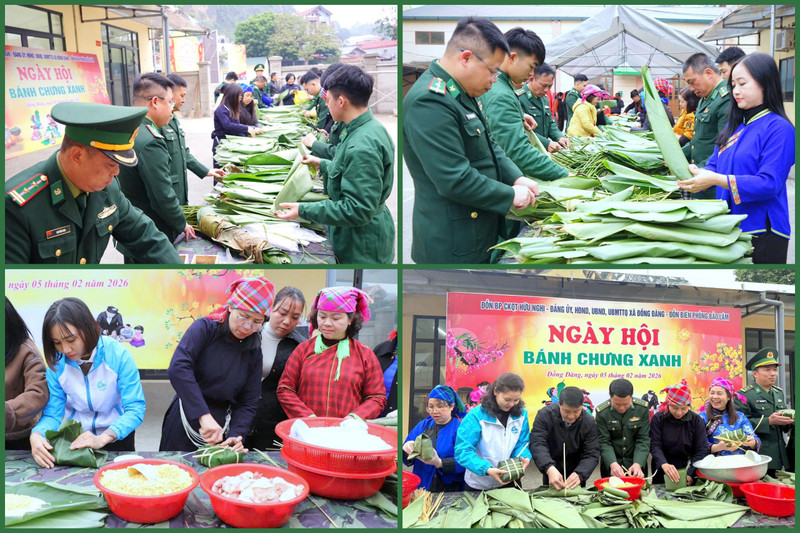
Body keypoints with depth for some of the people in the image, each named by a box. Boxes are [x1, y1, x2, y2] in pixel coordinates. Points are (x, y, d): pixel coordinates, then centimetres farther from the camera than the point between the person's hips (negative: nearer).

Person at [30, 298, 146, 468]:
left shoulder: (118, 355, -17)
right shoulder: (56, 363, -8)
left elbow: (135, 409, -18)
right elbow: (52, 414, -5)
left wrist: (102, 439, -33)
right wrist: (37, 435, -28)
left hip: (116, 436, -2)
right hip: (73, 439, 2)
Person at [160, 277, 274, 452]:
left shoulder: (253, 353, 3)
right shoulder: (204, 328, -10)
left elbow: (249, 404, 2)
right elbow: (178, 368, -26)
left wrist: (236, 435, -18)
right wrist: (204, 415, -35)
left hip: (221, 428, 3)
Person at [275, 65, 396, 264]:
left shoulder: (361, 147, -29)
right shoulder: (372, 128, 3)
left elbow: (358, 210, -28)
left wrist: (303, 210, -25)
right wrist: (322, 164, 19)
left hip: (360, 250, -10)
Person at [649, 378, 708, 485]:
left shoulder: (697, 421, -5)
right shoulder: (658, 419, -7)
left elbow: (701, 450, -9)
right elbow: (655, 446, -14)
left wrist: (690, 474, -23)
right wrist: (664, 464, -34)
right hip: (662, 473, 0)